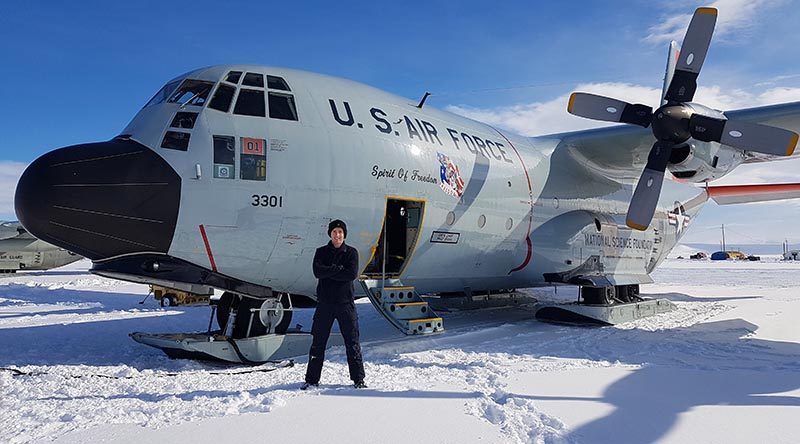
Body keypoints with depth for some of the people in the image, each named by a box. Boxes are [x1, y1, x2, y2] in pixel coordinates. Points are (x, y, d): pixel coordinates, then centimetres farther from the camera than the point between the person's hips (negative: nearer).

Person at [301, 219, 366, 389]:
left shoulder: (351, 252, 3)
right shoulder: (321, 252, 7)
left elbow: (352, 274, -12)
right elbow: (318, 272, -10)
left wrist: (329, 272, -11)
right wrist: (339, 269, -13)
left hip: (346, 302, -1)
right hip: (325, 302, 1)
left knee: (352, 342, 2)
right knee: (318, 342, 6)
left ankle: (358, 379, 11)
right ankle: (312, 379, 15)